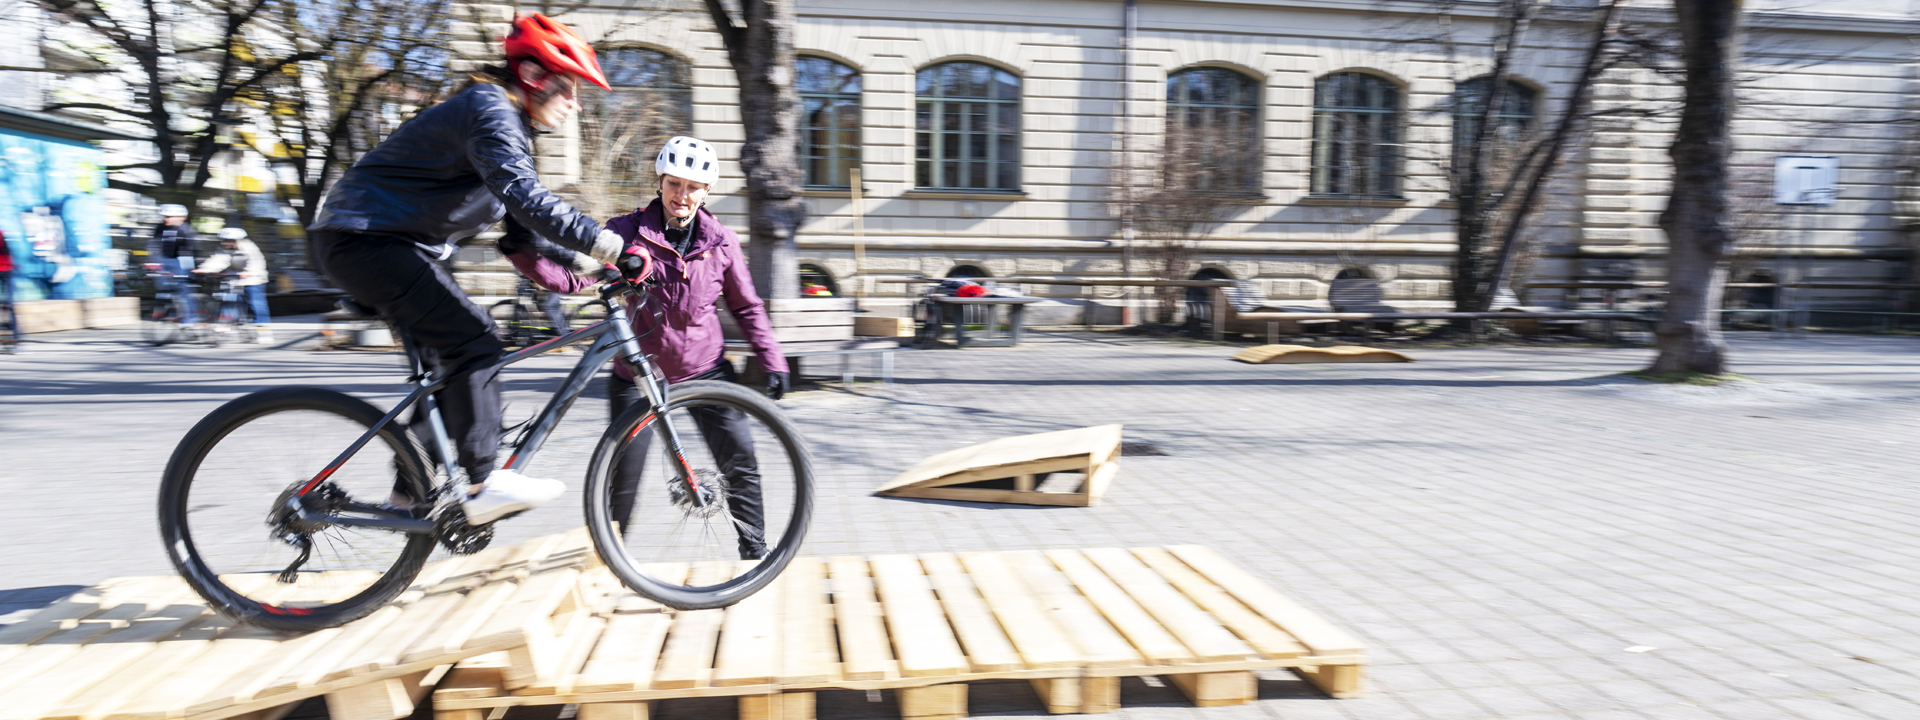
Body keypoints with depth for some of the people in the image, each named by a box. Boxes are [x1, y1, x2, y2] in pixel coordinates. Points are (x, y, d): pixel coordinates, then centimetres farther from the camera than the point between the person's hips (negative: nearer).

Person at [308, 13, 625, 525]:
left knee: (450, 355, 11)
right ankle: (482, 485, -18)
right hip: (364, 239, -11)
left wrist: (581, 262, 4)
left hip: (391, 243, 11)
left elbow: (521, 223, 16)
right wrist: (605, 243, -39)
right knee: (474, 340, -20)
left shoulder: (510, 127, 16)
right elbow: (523, 196, -33)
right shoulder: (489, 109, -16)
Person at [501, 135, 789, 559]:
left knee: (740, 461, -2)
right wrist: (522, 254, -32)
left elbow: (747, 307, 6)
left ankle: (755, 554, 16)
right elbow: (573, 276, -16)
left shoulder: (721, 242, -1)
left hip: (705, 370, 1)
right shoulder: (629, 232, -7)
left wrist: (772, 361, 1)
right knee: (624, 473, 2)